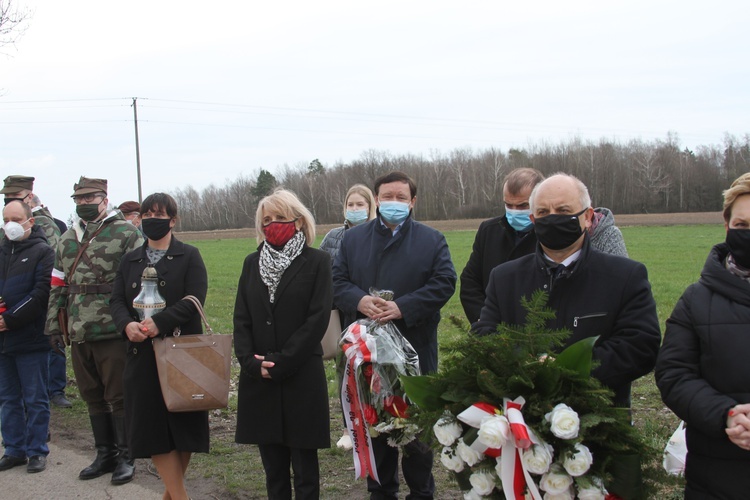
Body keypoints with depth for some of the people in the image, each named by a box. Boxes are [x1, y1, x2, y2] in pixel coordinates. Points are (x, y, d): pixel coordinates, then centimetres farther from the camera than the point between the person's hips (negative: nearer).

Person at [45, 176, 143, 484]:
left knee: (118, 396, 3)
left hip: (113, 332, -6)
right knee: (92, 397, 15)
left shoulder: (126, 234, -6)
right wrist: (54, 325, 12)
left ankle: (125, 456, 16)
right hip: (79, 333, 6)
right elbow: (58, 284, 17)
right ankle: (104, 454, 27)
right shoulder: (68, 239, 14)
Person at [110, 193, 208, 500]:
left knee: (182, 425, 2)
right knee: (152, 428, 1)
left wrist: (159, 322, -22)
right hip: (142, 355, 4)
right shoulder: (130, 261, 14)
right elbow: (117, 300, 7)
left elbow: (194, 300, -12)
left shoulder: (189, 256, 0)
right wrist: (127, 324, -15)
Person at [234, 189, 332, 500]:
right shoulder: (252, 262, 11)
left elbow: (318, 319, -9)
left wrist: (280, 362, -14)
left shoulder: (317, 261, -2)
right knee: (273, 466, 11)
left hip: (302, 378, -4)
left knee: (304, 466, 4)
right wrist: (251, 362, -8)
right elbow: (241, 319, 7)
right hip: (259, 378, 4)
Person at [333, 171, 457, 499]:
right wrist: (359, 300, -17)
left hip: (416, 349, -2)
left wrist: (403, 308, -18)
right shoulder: (353, 239, 10)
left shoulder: (432, 241, 3)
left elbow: (444, 283, -7)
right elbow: (338, 282, 4)